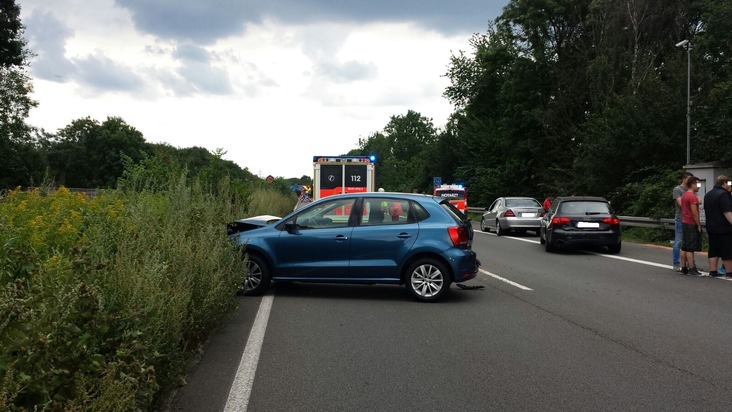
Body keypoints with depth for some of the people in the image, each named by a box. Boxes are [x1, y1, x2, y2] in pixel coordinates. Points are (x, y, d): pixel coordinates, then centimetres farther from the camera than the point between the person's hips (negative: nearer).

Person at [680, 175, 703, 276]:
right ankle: (692, 269, -5)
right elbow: (694, 213, -19)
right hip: (691, 224, -9)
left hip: (684, 222, 9)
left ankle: (684, 268, 14)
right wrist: (699, 225, -13)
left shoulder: (684, 195, 14)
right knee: (690, 248, -7)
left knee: (684, 247, 10)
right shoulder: (692, 196, -16)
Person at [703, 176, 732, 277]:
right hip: (724, 228, -9)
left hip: (711, 228, 9)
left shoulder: (708, 195, 15)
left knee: (713, 251, 10)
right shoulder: (723, 194, -15)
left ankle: (713, 271, 10)